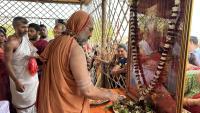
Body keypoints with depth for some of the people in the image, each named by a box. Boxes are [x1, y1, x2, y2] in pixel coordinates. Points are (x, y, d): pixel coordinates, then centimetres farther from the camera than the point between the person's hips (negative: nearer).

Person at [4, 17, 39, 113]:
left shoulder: (26, 37, 0)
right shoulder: (11, 42, -20)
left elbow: (33, 52, 13)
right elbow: (8, 63, -20)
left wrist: (34, 55, -12)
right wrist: (16, 82, -24)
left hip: (32, 76, 7)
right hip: (20, 79, -7)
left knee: (32, 101, 22)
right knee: (24, 105, 9)